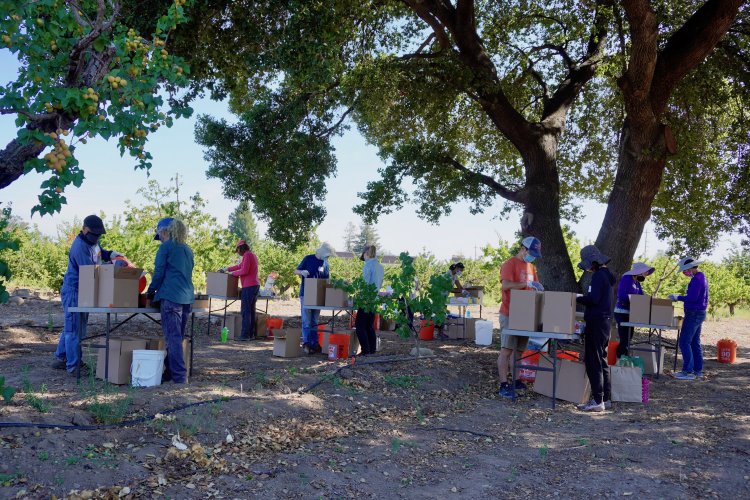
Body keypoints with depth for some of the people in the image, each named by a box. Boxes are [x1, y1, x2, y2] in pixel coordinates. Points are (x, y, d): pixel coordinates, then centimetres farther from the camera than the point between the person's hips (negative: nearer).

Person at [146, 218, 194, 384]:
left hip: (171, 297, -7)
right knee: (178, 338, 13)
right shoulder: (187, 249, 18)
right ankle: (171, 371, 19)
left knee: (172, 338, -7)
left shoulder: (166, 247, -3)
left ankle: (179, 377, -11)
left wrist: (151, 291, 12)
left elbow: (158, 272, -4)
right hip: (187, 297, 7)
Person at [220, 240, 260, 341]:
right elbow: (240, 266, 28)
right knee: (251, 310, 11)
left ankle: (245, 335, -8)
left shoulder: (247, 255, -10)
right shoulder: (252, 255, 20)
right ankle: (251, 334, 14)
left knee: (245, 311, -8)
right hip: (255, 285, 10)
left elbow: (244, 271, -18)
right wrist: (226, 269, 28)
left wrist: (232, 273, -4)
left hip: (249, 286, -10)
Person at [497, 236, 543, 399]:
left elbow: (535, 287, 22)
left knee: (519, 350, 11)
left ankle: (515, 380, 20)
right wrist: (527, 283, -27)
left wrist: (540, 289, 1)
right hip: (510, 314, -8)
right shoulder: (510, 264, -9)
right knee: (507, 349, -6)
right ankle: (503, 385, -5)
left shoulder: (532, 267, 17)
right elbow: (506, 285, -23)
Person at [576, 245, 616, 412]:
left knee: (593, 362, -6)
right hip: (604, 321, 10)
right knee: (601, 360, 15)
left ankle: (597, 401, -5)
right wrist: (581, 298, 12)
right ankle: (606, 398, 20)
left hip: (597, 322, -10)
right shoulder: (605, 274, 16)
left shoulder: (598, 276, -14)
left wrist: (577, 298, -9)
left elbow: (593, 298, -21)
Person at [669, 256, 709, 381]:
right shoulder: (702, 277, 15)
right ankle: (698, 370, 20)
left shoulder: (696, 279, -18)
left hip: (693, 314, -11)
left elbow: (692, 298, -24)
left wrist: (678, 298, -12)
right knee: (695, 342, 15)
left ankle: (688, 371, -8)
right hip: (699, 314, 11)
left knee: (684, 342, -8)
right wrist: (680, 297, 17)